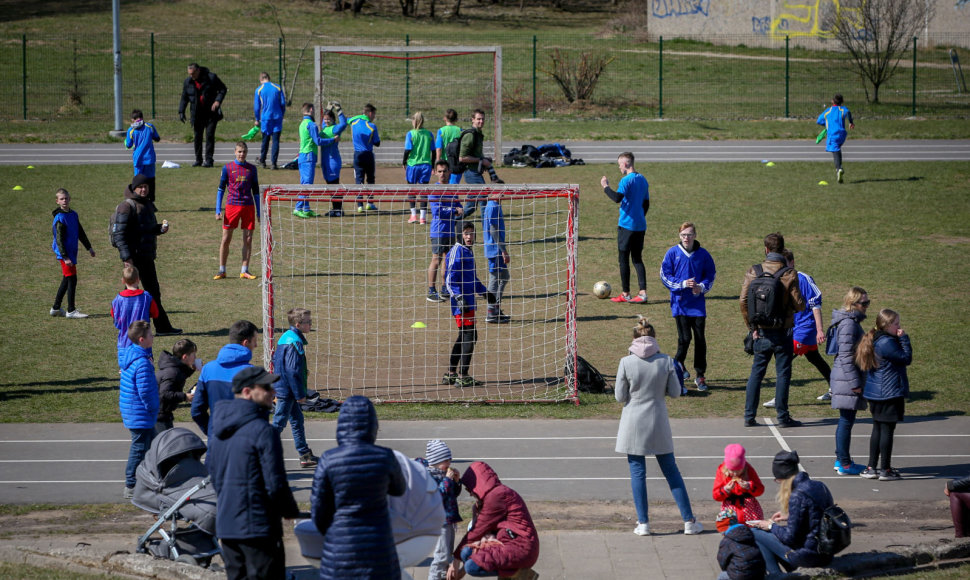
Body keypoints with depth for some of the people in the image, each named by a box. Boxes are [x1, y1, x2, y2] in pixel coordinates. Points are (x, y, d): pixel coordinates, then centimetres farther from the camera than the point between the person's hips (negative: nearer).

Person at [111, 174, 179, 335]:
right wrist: (126, 257, -25)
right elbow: (119, 234, -19)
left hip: (147, 256, 9)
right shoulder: (127, 207, -14)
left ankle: (163, 327, 24)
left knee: (153, 291, 15)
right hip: (134, 257, -9)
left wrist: (161, 228, 1)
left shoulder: (148, 205, 13)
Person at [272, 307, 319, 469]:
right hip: (287, 390, -10)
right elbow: (293, 370, -23)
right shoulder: (295, 342, -20)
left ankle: (305, 455, 22)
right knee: (278, 424, -5)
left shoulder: (286, 337, 10)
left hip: (281, 387, 10)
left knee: (297, 420, 15)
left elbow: (275, 360, 19)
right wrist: (300, 394, -17)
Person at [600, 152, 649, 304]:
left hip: (627, 225, -7)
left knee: (624, 259, 2)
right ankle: (642, 293, -1)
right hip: (640, 226, 7)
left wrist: (605, 187, -13)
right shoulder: (643, 180, 13)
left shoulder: (626, 180, -13)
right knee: (637, 259, 9)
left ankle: (625, 294, 5)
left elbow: (617, 198, -26)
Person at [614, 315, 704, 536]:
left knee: (637, 472, 8)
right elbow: (675, 392, -1)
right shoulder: (666, 361, -8)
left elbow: (620, 396, -6)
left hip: (633, 424, -2)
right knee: (671, 471, 11)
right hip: (658, 423, 2)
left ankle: (643, 523, 9)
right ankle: (689, 521, 14)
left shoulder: (626, 363, -11)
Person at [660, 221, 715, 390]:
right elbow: (665, 276, 1)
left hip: (698, 303, 2)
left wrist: (702, 287, -9)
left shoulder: (703, 254, 2)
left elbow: (711, 275, 10)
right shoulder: (672, 253, -1)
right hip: (680, 302, -1)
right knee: (684, 338, -7)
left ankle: (700, 375, 9)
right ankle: (678, 366, 19)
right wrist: (683, 284, -12)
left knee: (700, 338, 0)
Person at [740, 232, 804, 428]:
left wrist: (752, 327, 2)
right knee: (783, 373, 5)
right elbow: (799, 305, -10)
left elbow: (744, 301, -6)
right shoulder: (789, 274, -10)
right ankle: (783, 417, 6)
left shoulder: (753, 272, -3)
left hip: (761, 331, 3)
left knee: (756, 372, 11)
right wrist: (802, 303, 14)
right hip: (782, 331, -3)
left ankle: (749, 416, 11)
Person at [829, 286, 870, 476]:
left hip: (847, 377, 10)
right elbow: (846, 355, -21)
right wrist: (855, 382, -20)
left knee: (846, 421, 16)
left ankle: (841, 459, 24)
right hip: (847, 379, -10)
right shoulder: (849, 324, -18)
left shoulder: (852, 321, 13)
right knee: (846, 421, -4)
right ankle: (844, 464, 1)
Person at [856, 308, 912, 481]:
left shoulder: (873, 340, 10)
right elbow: (906, 359, -13)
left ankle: (871, 467, 19)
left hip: (875, 394, 10)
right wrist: (904, 338, -10)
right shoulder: (887, 343, -20)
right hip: (889, 394, -10)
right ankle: (885, 470, 4)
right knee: (887, 429, -2)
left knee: (877, 429, 16)